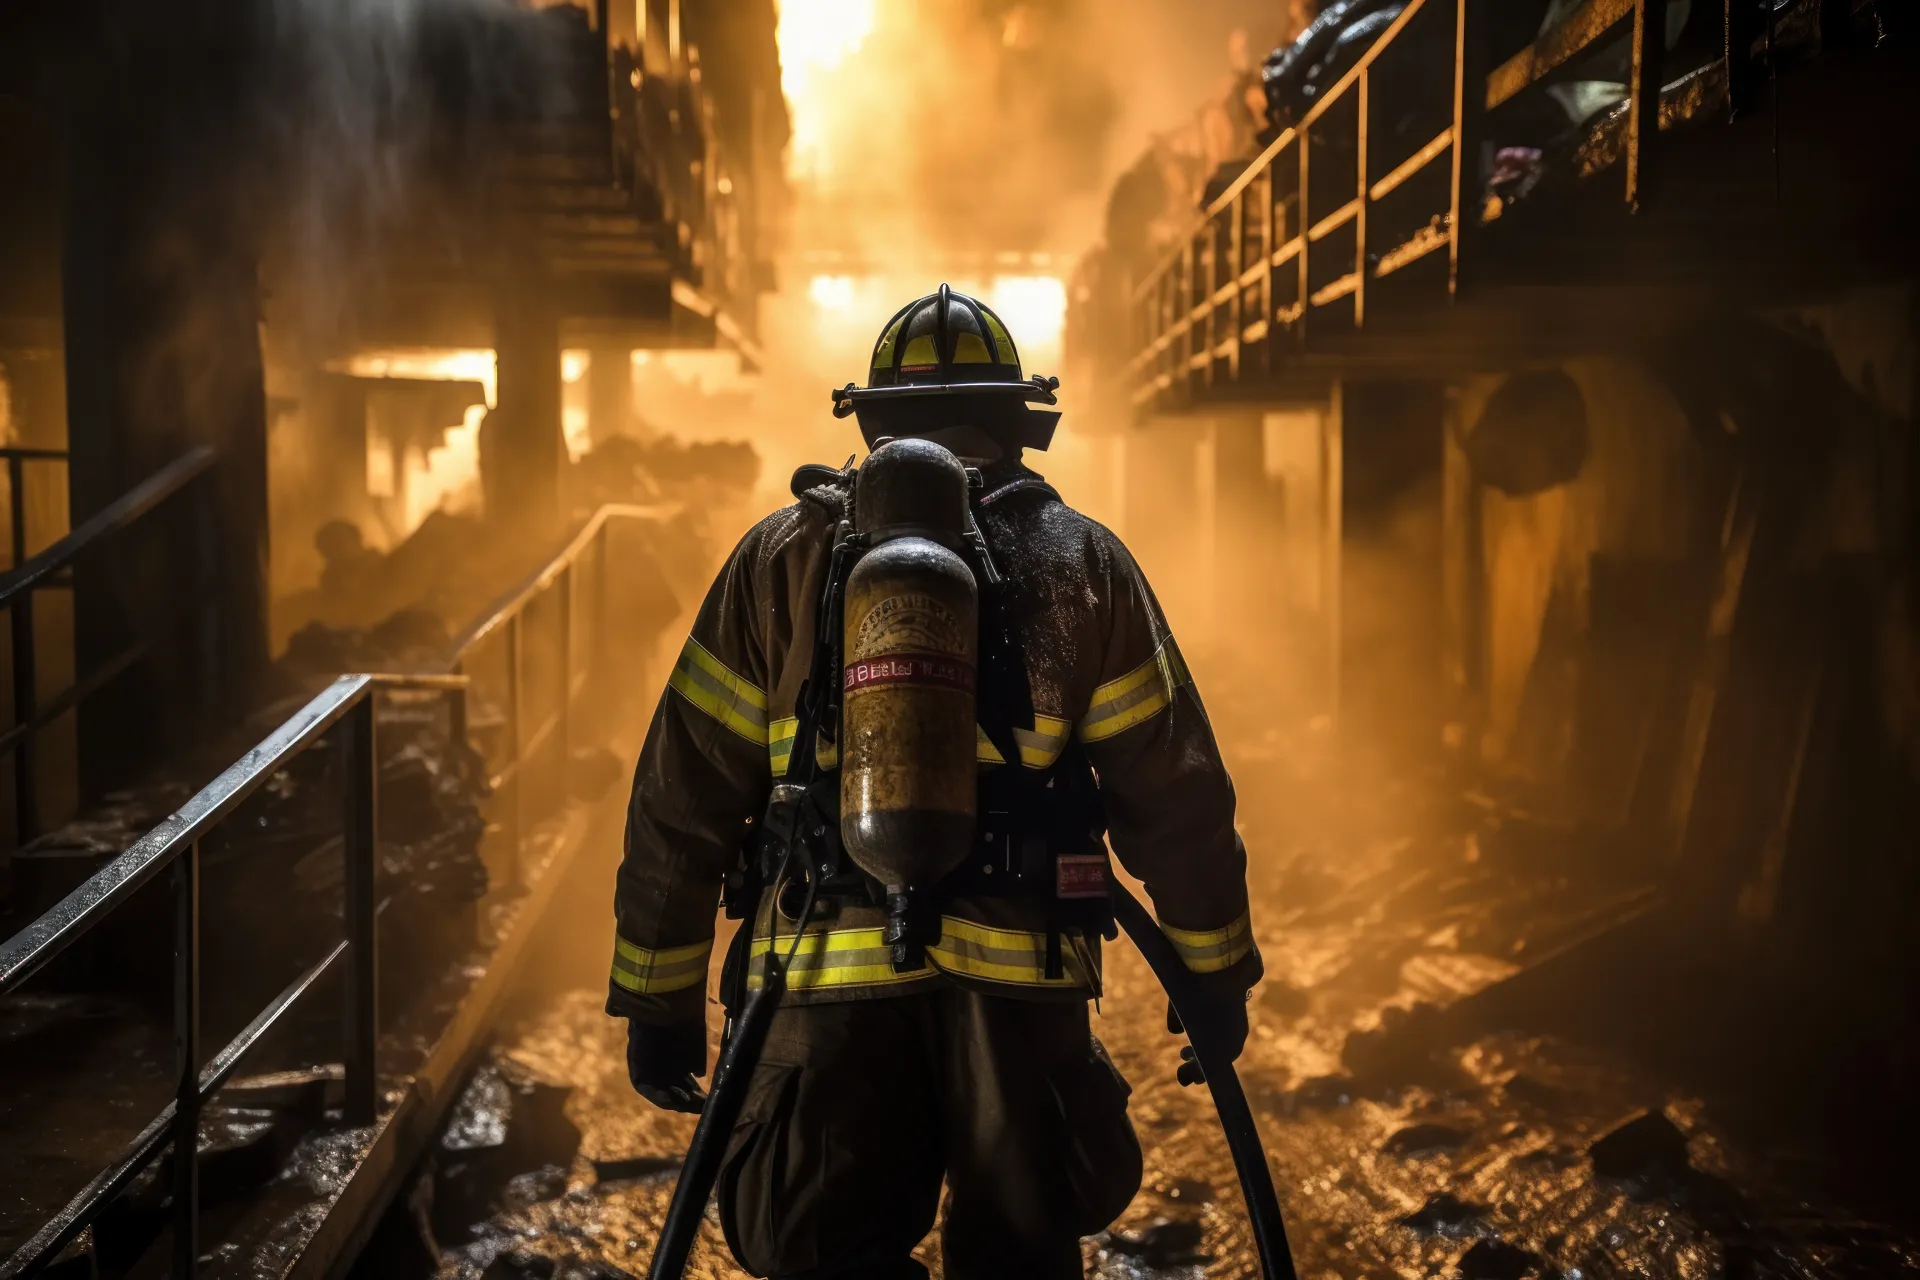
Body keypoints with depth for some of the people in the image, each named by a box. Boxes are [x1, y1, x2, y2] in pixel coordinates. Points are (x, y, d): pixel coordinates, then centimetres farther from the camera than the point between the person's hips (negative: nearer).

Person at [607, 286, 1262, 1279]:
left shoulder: (778, 558, 6)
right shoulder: (1084, 562, 6)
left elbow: (681, 796, 5)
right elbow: (1174, 795, 4)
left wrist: (660, 996, 13)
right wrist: (1215, 974, 15)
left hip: (827, 982, 0)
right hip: (1023, 979, 1)